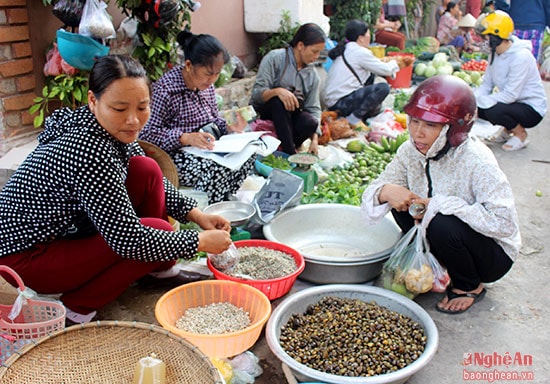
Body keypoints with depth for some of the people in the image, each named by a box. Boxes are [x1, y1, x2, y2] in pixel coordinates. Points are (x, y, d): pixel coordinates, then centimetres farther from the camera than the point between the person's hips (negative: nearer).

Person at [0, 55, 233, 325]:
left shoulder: (113, 128, -6)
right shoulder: (89, 150, -32)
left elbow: (154, 181, 9)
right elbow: (129, 241, -31)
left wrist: (196, 215, -3)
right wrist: (200, 242, -22)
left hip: (66, 229, 9)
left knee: (147, 170, -4)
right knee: (158, 231, -19)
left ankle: (159, 272, 9)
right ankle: (79, 305, -5)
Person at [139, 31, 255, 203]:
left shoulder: (207, 86, 8)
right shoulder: (164, 89, -17)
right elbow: (147, 133, -19)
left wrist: (228, 127, -3)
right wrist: (185, 138, -31)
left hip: (207, 148, 8)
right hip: (175, 154, -8)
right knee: (217, 169, -32)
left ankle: (221, 203, 1)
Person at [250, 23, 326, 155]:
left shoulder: (312, 75, 5)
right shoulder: (275, 58, -11)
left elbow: (313, 108, 0)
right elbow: (257, 92, -18)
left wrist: (314, 140, -14)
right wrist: (277, 91, -40)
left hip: (288, 116, 4)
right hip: (262, 113, -4)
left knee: (310, 122, -29)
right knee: (279, 100, -37)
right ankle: (291, 154, -32)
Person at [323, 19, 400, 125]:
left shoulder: (346, 49, 14)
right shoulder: (360, 52, -12)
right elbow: (387, 70, -5)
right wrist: (394, 63, 15)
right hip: (340, 104, -10)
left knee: (371, 75, 17)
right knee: (383, 88, -17)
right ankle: (353, 119, -14)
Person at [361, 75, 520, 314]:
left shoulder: (477, 162, -28)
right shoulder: (411, 151, -11)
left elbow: (504, 223, -34)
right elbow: (371, 195, -10)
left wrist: (441, 205, -34)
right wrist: (385, 192, -34)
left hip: (494, 254, -5)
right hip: (447, 239, 5)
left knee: (443, 224, -33)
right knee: (402, 200, -14)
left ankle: (470, 286, -2)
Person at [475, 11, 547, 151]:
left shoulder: (521, 56, -26)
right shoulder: (495, 53, 1)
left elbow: (510, 95, -29)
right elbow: (486, 84, 0)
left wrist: (479, 101, -28)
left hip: (532, 109, -8)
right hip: (513, 103, 8)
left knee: (493, 111, -33)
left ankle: (520, 134, -2)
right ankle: (507, 130, 13)